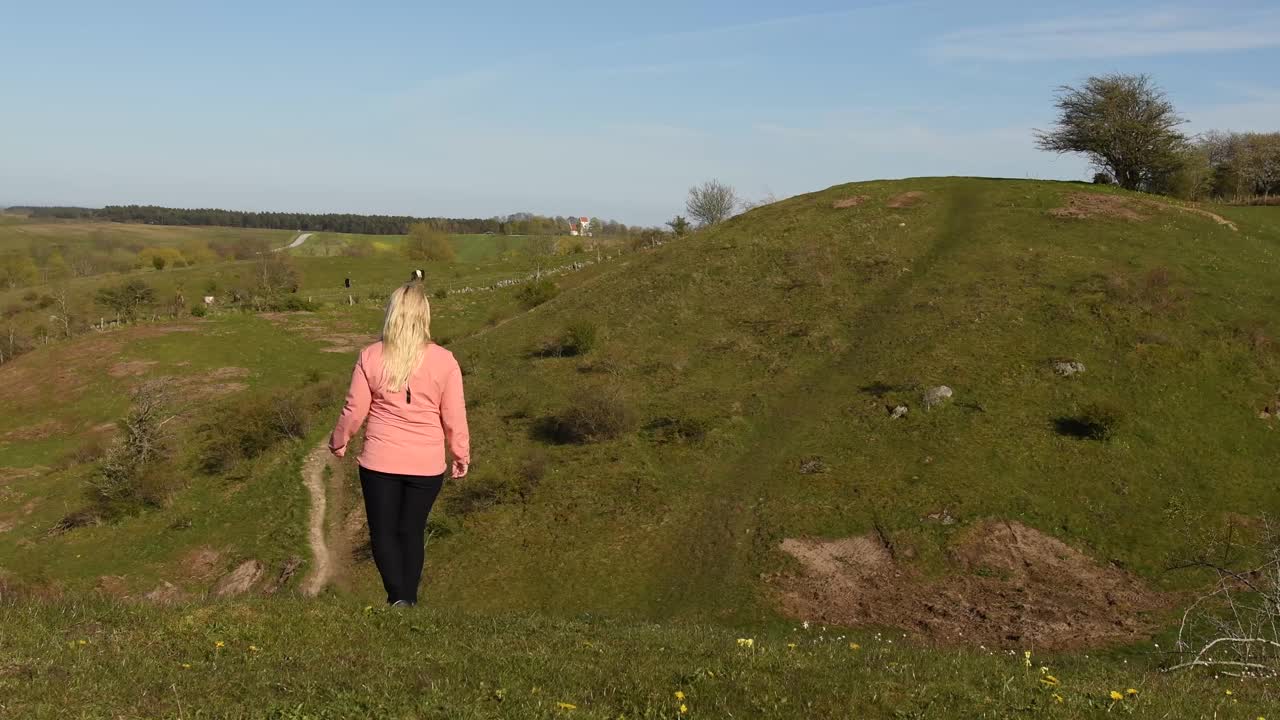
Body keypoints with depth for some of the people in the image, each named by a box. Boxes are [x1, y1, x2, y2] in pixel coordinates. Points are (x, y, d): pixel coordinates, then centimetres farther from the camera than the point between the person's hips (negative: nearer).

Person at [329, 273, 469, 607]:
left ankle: (398, 597, -7)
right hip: (427, 464, 1)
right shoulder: (443, 360, -10)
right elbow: (454, 417, -4)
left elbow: (354, 411, -1)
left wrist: (338, 441, 17)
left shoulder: (371, 356, -9)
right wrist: (462, 456, 11)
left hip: (380, 462, -1)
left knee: (383, 531, 10)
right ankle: (408, 599, 22)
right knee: (412, 531, 16)